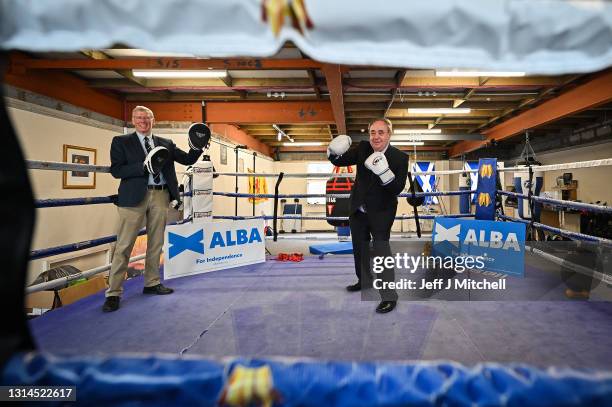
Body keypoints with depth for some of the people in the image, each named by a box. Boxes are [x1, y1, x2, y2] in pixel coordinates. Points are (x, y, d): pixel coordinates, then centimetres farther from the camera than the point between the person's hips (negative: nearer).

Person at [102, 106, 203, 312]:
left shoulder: (166, 143, 14)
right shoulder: (121, 142, 5)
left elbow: (187, 160, 13)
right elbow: (116, 170, -6)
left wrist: (196, 148, -7)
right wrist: (144, 166, -17)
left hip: (161, 196, 4)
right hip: (135, 196, -4)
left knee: (156, 243, 13)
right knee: (124, 245, -2)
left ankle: (152, 283, 27)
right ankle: (113, 293, 6)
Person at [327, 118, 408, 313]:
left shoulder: (399, 157, -16)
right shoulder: (362, 148, -7)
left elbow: (397, 189, -23)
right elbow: (338, 161, -6)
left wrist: (384, 171, -39)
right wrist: (335, 151, -29)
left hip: (381, 212, -5)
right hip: (358, 209, 5)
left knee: (381, 248, -16)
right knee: (359, 247, 20)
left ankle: (389, 296, -5)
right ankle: (364, 280, 43)